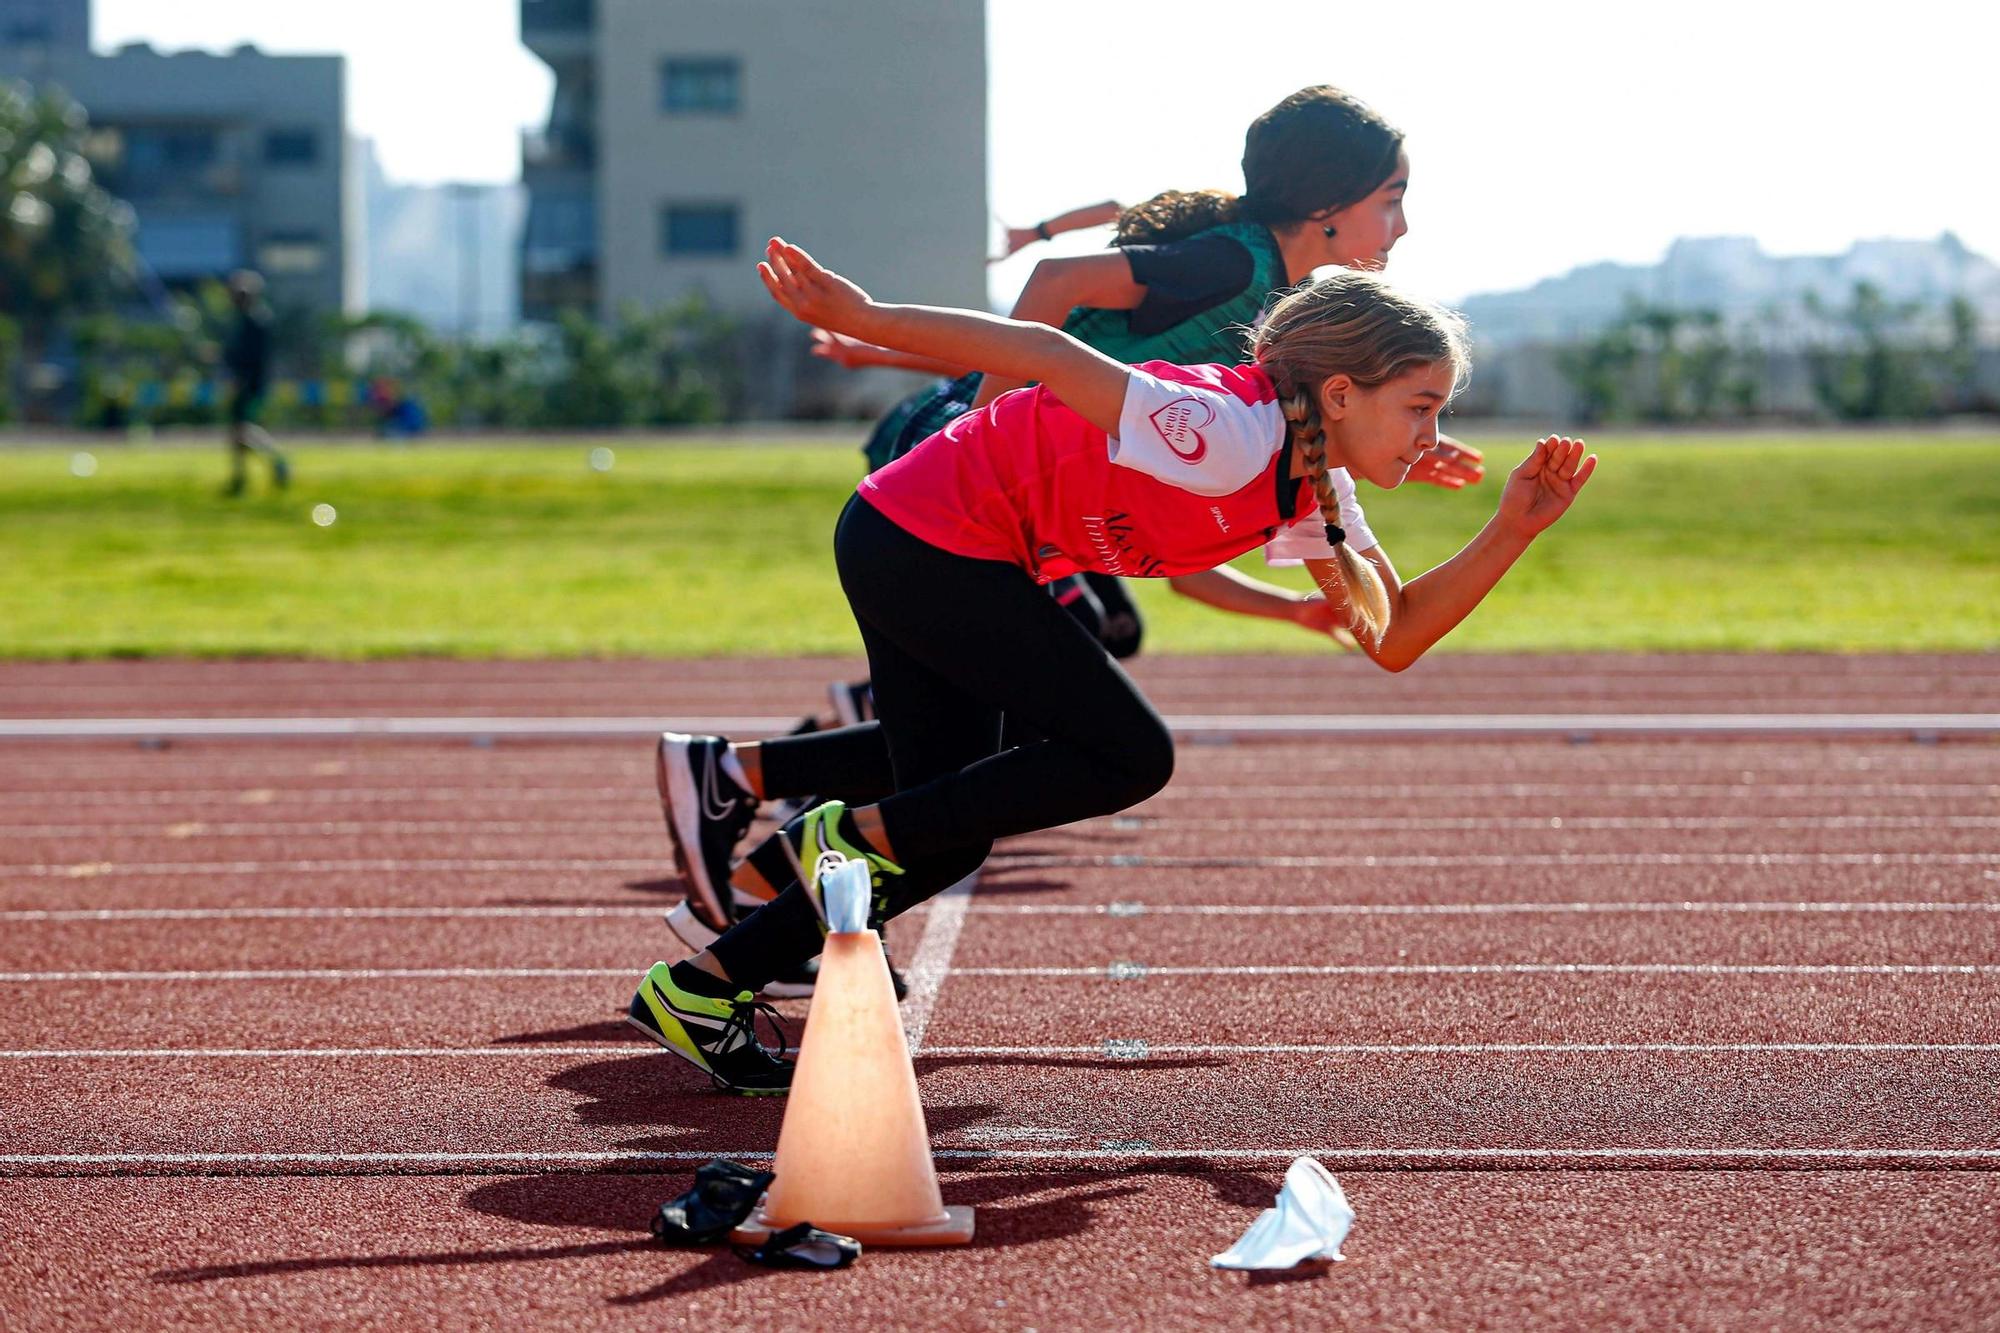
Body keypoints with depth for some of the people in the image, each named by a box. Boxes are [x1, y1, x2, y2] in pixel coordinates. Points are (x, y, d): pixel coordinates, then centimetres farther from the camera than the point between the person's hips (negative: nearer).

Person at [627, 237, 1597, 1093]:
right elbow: (1052, 357, -26)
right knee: (1130, 758, -9)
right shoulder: (1231, 438, -24)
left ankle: (699, 990, 16)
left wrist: (1511, 532, -5)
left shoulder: (1314, 495, 4)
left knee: (944, 838, 10)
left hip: (918, 558, 10)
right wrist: (864, 321, -27)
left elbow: (1394, 637, 6)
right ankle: (851, 834, -1)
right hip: (924, 539, -10)